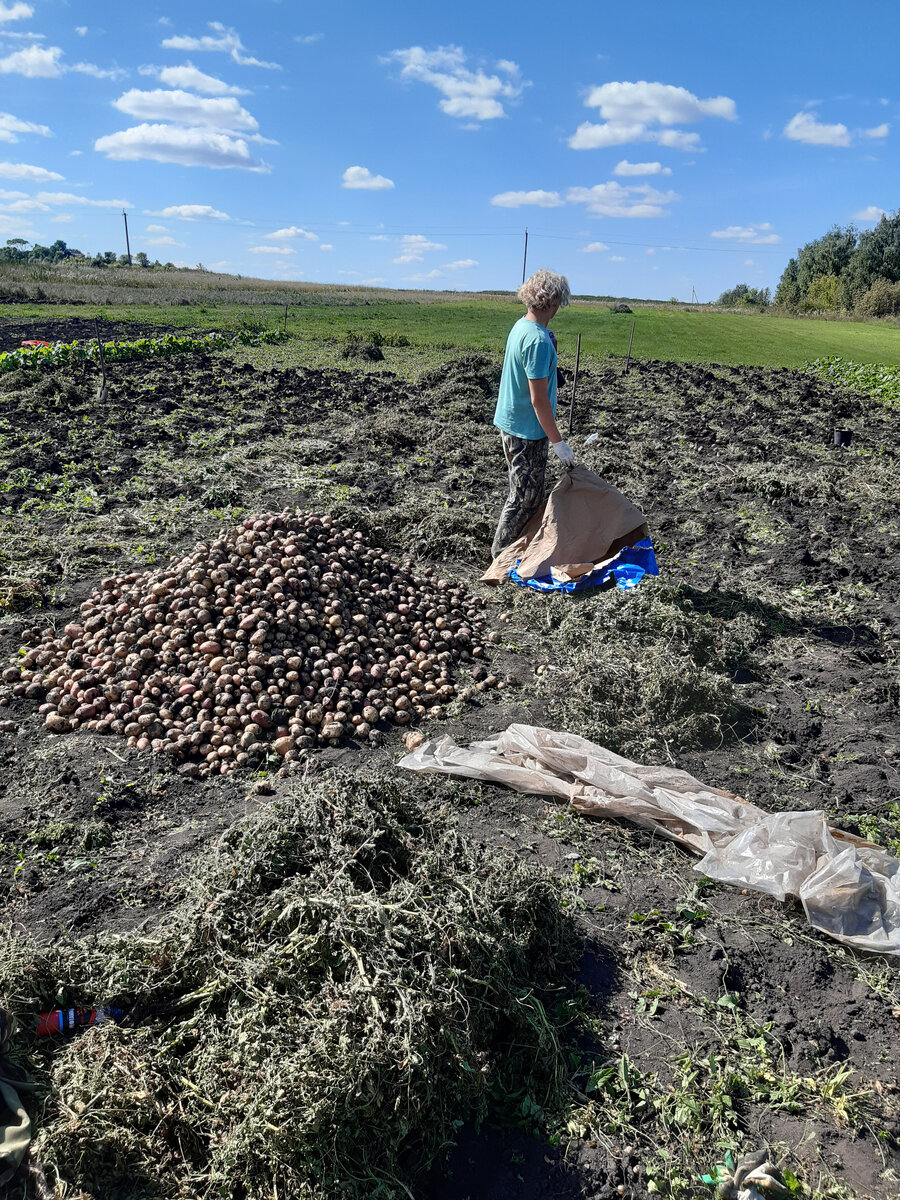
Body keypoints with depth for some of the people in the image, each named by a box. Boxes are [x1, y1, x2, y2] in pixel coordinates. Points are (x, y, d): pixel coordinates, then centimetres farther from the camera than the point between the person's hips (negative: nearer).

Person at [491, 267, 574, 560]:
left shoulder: (520, 326, 6)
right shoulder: (538, 340, -24)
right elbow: (538, 399, -24)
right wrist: (558, 442, -20)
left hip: (510, 423, 10)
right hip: (527, 430, -10)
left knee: (529, 493, 21)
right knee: (525, 496, 4)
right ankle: (501, 554, 16)